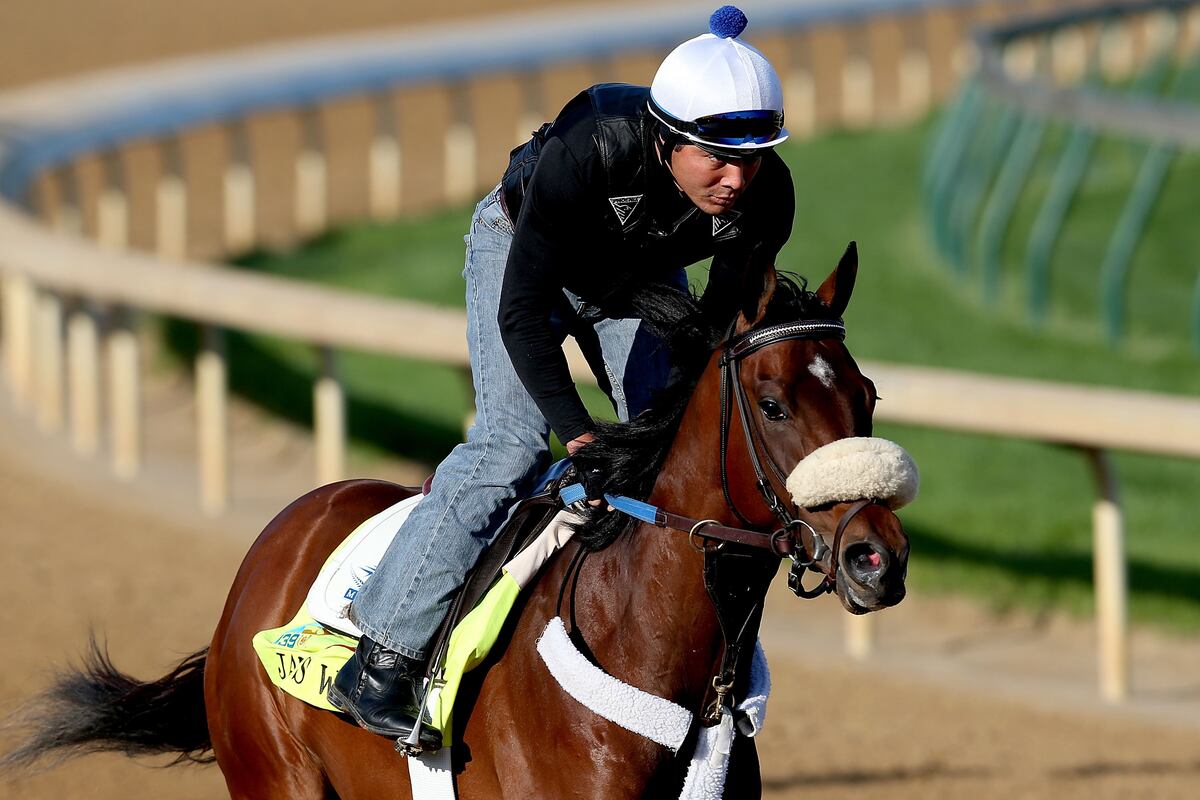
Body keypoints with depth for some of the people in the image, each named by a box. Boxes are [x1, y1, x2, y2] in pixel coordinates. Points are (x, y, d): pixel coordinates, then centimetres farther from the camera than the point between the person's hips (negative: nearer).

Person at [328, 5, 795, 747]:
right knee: (512, 442, -19)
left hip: (641, 280, 5)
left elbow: (725, 322, -14)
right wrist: (578, 432, -37)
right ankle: (383, 658, -17)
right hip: (522, 248, -5)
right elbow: (521, 310, -35)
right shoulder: (590, 153, -43)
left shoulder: (766, 196, -31)